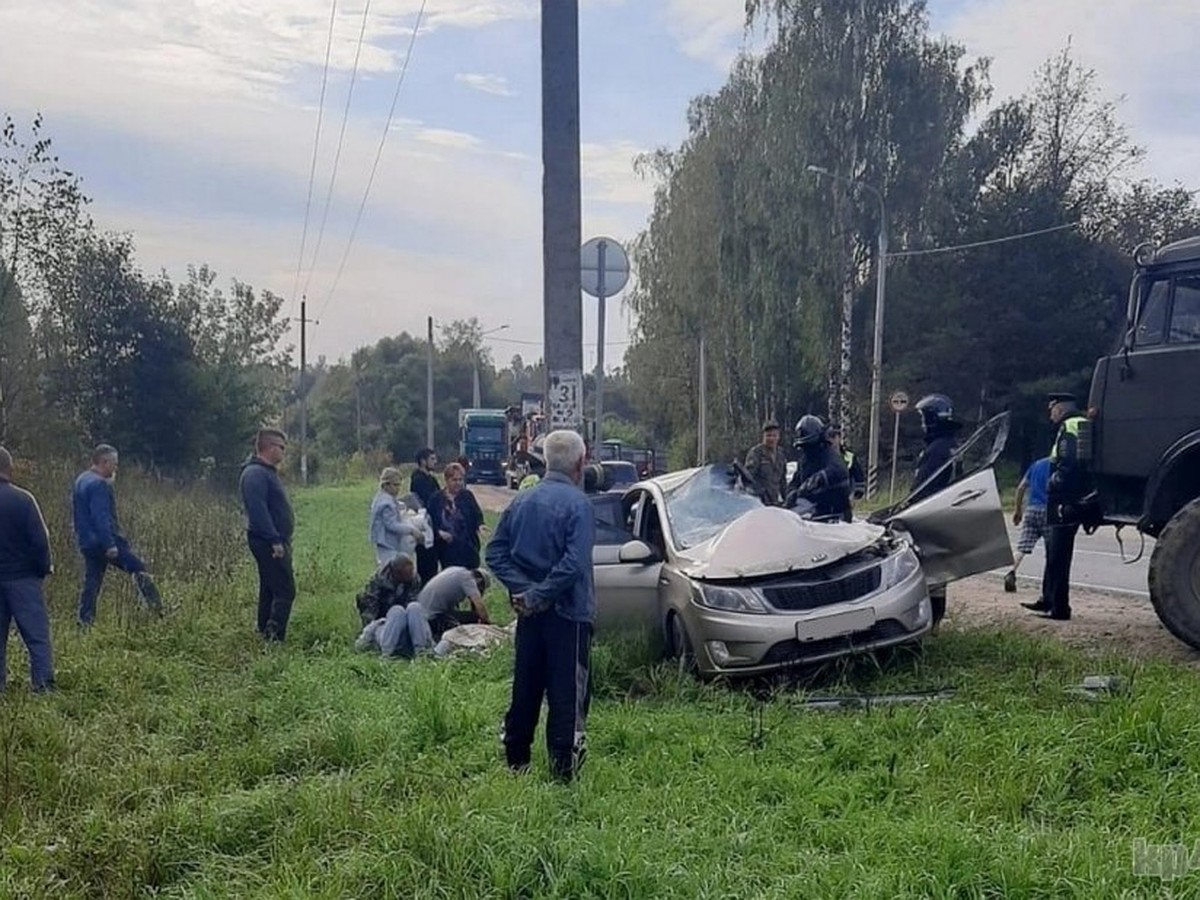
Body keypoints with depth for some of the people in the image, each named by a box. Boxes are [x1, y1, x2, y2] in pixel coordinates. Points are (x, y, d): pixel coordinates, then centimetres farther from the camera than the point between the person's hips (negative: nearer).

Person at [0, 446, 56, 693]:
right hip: (22, 576, -4)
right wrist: (44, 568, 1)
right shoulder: (21, 499, -12)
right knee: (36, 633, 0)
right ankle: (43, 681, -5)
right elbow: (39, 539, -13)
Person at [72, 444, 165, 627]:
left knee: (91, 583, 11)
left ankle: (85, 623, 10)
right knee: (139, 569, -1)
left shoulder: (81, 481, 16)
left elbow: (78, 515, 23)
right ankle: (157, 609, -4)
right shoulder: (99, 484, -17)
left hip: (87, 543, 10)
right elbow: (101, 517, -24)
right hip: (103, 541, -10)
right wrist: (110, 545, -25)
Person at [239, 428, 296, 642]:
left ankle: (265, 635, 20)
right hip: (269, 542, -11)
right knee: (285, 591, -12)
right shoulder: (255, 474, -16)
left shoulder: (268, 472, 18)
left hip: (275, 541, 11)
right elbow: (258, 510, -24)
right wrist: (275, 540, -25)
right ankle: (274, 637, -12)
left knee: (269, 591, 14)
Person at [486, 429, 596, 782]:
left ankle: (516, 758, 24)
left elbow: (495, 552, 4)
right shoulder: (577, 504, -13)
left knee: (526, 686, 15)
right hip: (567, 612, -6)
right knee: (568, 691, 0)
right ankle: (563, 764, 2)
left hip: (530, 612, 6)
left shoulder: (521, 501, 7)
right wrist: (539, 595, -17)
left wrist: (523, 588, -4)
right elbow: (574, 563, -24)